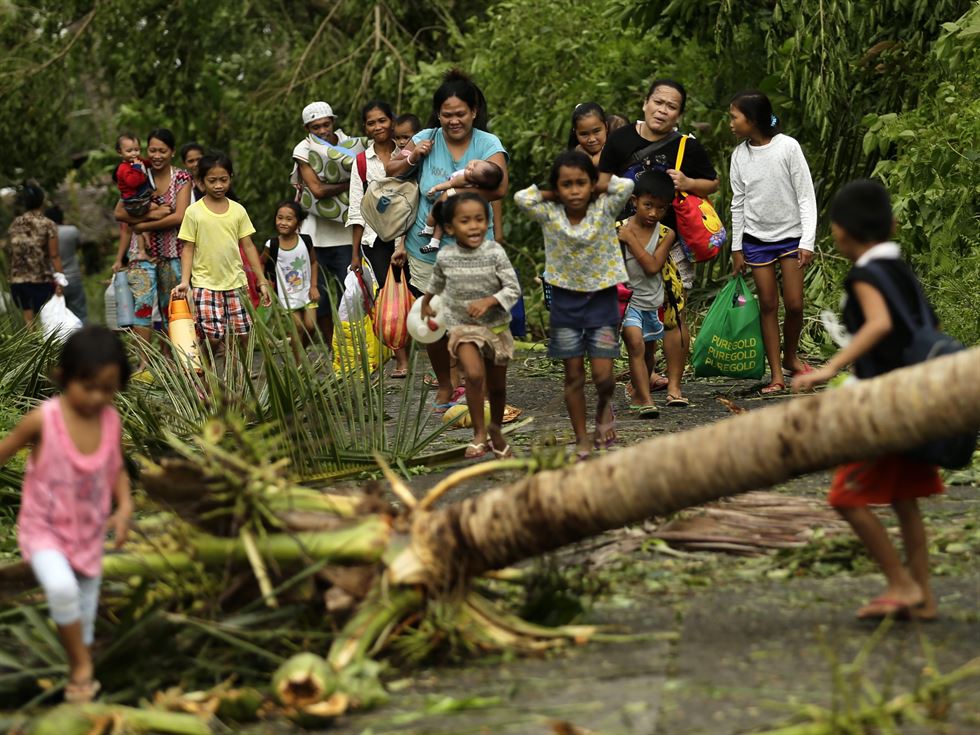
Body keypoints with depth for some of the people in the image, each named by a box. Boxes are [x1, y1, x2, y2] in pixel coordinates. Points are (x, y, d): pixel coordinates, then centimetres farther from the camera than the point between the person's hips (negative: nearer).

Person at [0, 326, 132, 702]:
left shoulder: (112, 422, -11)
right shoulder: (43, 420, -23)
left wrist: (125, 507, -11)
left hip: (88, 534, 4)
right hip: (44, 530, -4)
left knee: (85, 614, 15)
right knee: (62, 588, -31)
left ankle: (79, 673, 36)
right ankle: (82, 664, -10)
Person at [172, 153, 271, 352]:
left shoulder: (238, 210, 6)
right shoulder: (194, 212, -1)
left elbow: (248, 246, 9)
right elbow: (188, 248, 1)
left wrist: (261, 280, 6)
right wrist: (184, 281, -11)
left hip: (235, 282, 3)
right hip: (205, 283, -3)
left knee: (242, 334, 0)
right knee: (213, 336, -11)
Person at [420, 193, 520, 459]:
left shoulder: (494, 252, -14)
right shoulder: (445, 256, -7)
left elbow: (513, 289, -13)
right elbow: (436, 282, 16)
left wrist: (489, 301, -28)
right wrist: (425, 304, 31)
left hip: (496, 325, 1)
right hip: (462, 326, -1)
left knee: (497, 384, 13)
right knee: (475, 375, -23)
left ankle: (496, 431, 37)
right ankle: (479, 434, -10)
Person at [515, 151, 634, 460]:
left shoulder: (604, 209, -8)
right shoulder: (550, 214, -7)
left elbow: (626, 185, -22)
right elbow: (522, 197, -20)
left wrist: (597, 189, -9)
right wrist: (553, 195, -8)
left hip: (602, 297, -1)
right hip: (565, 299, 1)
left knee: (602, 375, -5)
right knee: (573, 376, 6)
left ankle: (604, 407, 28)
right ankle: (582, 440, 16)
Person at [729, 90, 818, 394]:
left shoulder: (788, 147, -11)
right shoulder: (740, 155, 0)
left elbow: (806, 196, -9)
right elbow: (738, 203, 8)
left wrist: (807, 242, -14)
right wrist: (737, 248, 7)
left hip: (791, 234, -3)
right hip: (757, 238, 3)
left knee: (794, 304, -5)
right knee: (768, 304, 1)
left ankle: (790, 358, 21)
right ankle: (776, 374, 4)